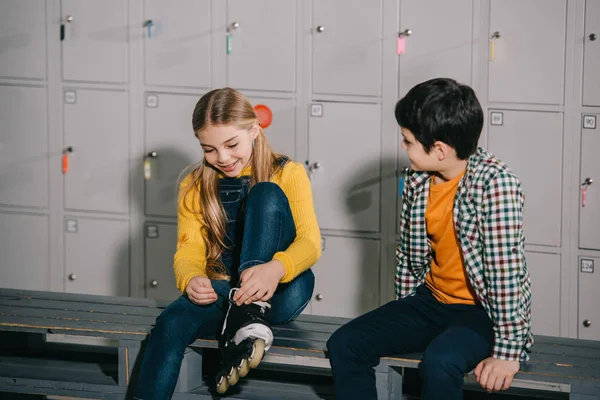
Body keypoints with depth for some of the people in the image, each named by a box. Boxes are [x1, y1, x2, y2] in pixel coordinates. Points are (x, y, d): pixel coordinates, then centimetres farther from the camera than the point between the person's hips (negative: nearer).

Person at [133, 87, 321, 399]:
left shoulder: (288, 174, -1)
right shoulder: (195, 187, 8)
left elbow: (310, 242, -13)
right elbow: (189, 252, -1)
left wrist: (275, 269, -37)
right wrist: (191, 280, -27)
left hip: (280, 290, -2)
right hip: (223, 290, 2)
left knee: (266, 194, -24)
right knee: (171, 324, -33)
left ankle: (248, 320, -36)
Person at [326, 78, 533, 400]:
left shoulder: (494, 183, -24)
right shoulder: (418, 179, -1)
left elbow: (506, 270, -25)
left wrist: (508, 352, -26)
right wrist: (401, 324, 12)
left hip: (484, 310, -7)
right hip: (432, 300, 8)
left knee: (440, 362, -36)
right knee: (344, 345, -7)